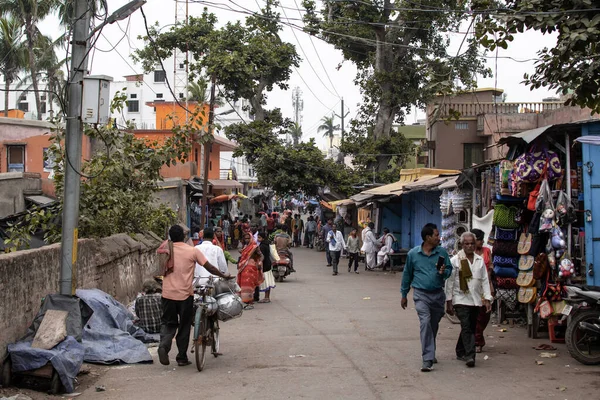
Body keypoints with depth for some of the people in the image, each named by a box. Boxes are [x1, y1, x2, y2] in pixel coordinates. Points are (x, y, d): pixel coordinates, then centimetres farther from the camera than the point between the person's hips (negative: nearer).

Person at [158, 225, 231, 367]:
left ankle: (164, 345, -13)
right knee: (184, 326, 10)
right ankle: (182, 358, 14)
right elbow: (209, 267, -4)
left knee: (168, 323, 14)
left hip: (168, 293, 2)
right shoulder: (193, 251, -6)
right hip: (185, 294, -2)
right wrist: (224, 275, 9)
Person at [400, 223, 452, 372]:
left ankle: (430, 353, 36)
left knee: (434, 325, 14)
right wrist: (404, 295, 15)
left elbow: (449, 269, 10)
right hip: (421, 294, -3)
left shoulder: (442, 252, 1)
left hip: (438, 294, 3)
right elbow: (407, 274, 9)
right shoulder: (413, 254, -1)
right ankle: (428, 359, -20)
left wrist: (444, 272, -15)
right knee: (425, 322, -18)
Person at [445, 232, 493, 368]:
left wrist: (487, 299, 6)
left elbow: (485, 280, 12)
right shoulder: (455, 260, -2)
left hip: (476, 300, 5)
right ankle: (470, 356, -16)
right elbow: (449, 282, -2)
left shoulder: (480, 260, 11)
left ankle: (460, 352, 25)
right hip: (461, 299, -5)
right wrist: (449, 301, -5)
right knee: (466, 327, -13)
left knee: (471, 328, 10)